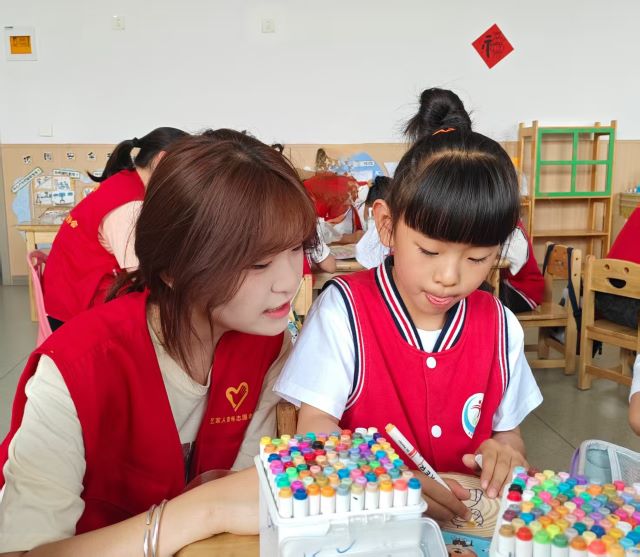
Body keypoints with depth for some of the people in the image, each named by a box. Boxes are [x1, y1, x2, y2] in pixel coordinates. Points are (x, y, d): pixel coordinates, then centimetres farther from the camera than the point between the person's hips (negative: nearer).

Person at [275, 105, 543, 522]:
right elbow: (314, 426, -13)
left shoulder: (500, 326, 0)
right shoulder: (344, 309, -11)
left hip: (468, 514, 3)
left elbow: (508, 431, 11)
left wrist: (506, 454, -12)